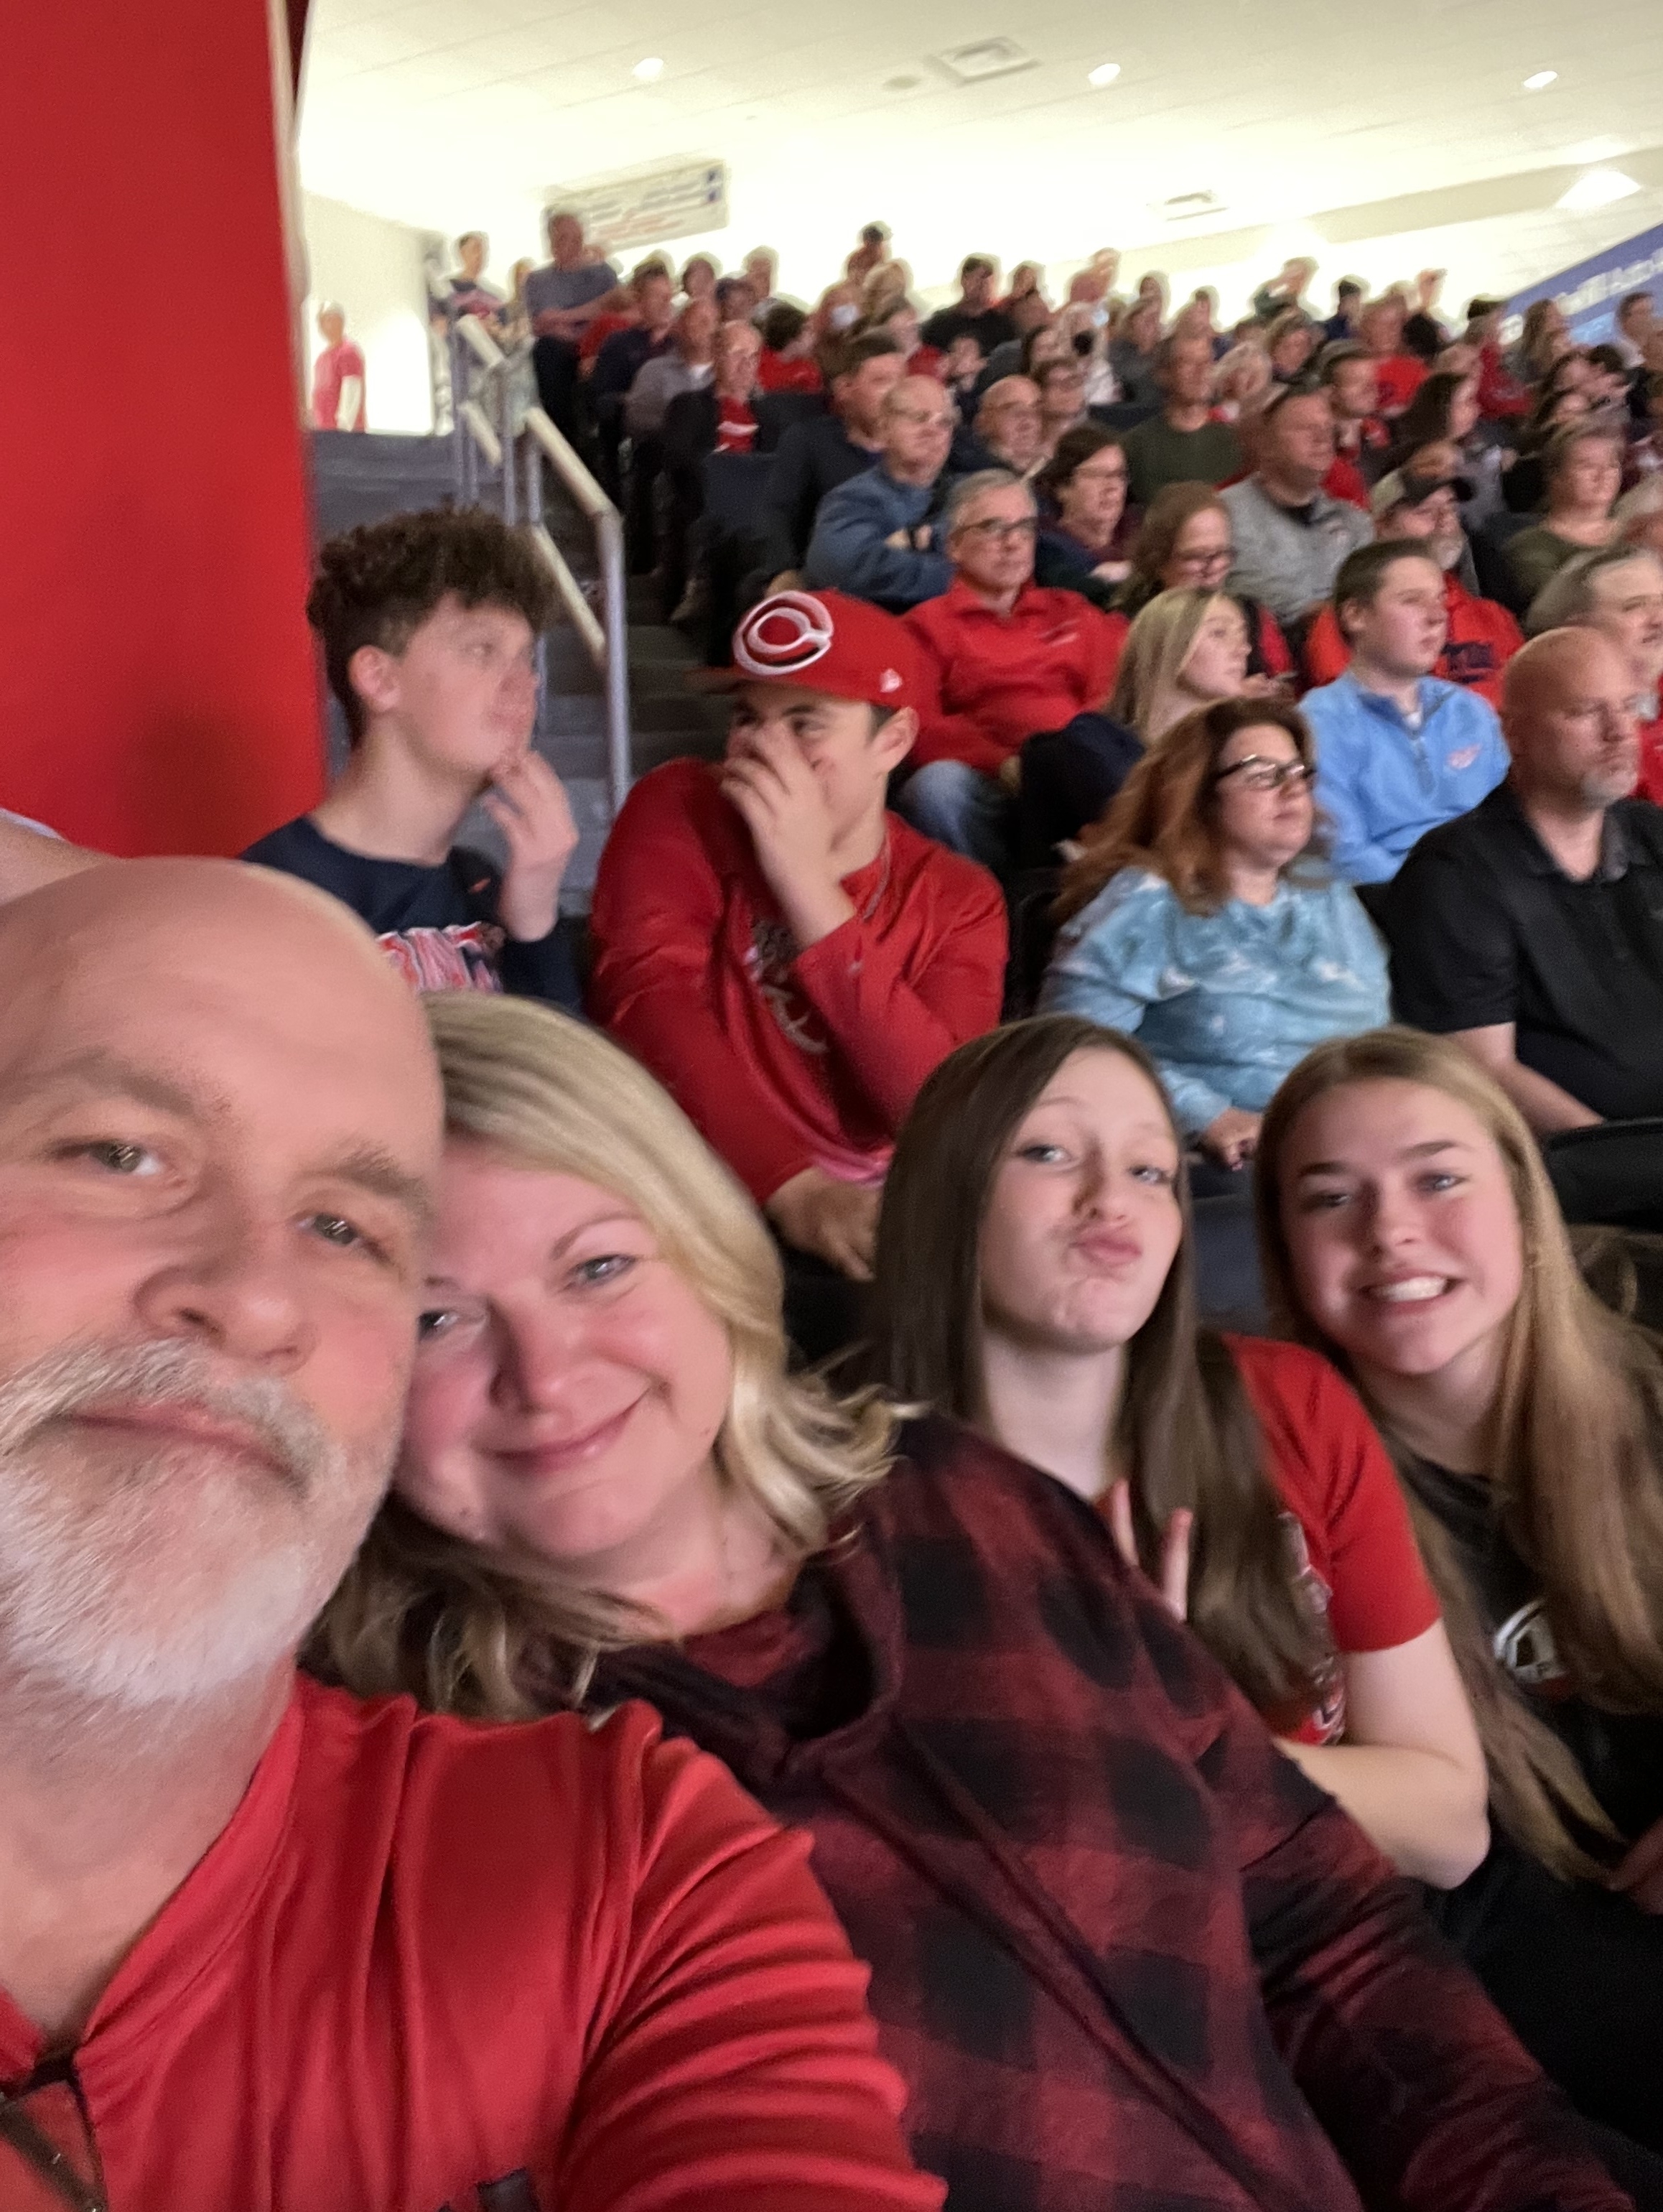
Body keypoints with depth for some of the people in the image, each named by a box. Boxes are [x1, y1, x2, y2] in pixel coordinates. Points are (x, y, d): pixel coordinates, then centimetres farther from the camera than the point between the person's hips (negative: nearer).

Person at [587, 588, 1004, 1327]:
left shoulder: (956, 899, 4)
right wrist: (794, 1188, -28)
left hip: (874, 1217, 4)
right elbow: (649, 1002, -15)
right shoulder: (680, 810, 1)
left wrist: (807, 884, -17)